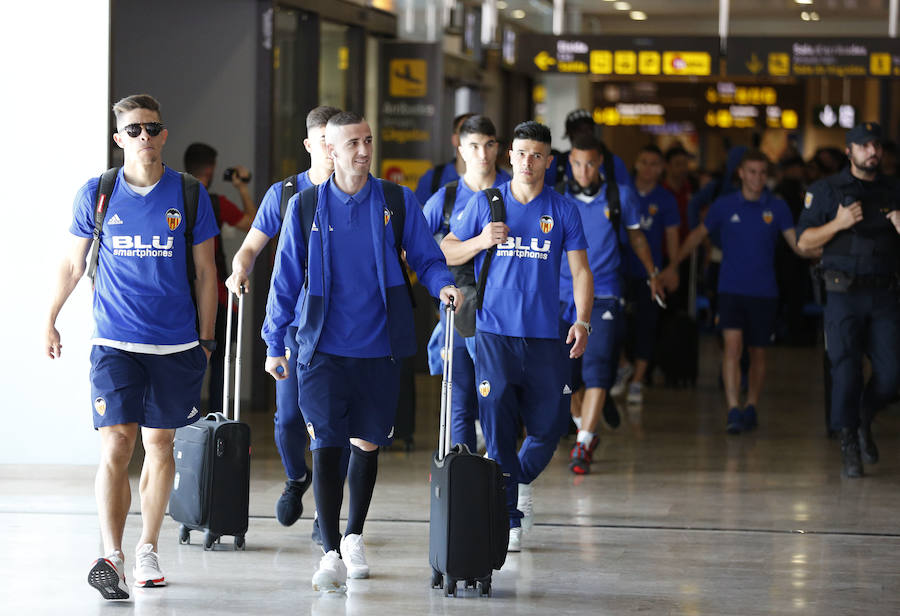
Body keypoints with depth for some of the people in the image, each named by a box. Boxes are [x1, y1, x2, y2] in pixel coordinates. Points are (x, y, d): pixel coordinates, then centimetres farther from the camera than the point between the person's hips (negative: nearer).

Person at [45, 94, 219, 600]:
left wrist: (205, 340, 7)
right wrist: (51, 321, 14)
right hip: (115, 343, -1)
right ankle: (111, 558, -17)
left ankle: (149, 551, 22)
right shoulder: (97, 194, 2)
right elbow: (73, 263, 13)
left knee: (160, 445, 9)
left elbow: (205, 272, 8)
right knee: (117, 445, -12)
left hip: (175, 345, 1)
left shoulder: (189, 195, 2)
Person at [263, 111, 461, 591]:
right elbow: (286, 278, 5)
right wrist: (274, 344, 5)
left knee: (367, 444, 11)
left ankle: (354, 537, 31)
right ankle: (331, 553, -5)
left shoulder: (397, 202, 2)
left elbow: (426, 258, 5)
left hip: (378, 348, 1)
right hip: (323, 348, -1)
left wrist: (442, 284, -18)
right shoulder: (306, 206, 1)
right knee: (326, 446, -8)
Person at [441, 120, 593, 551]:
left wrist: (582, 321, -6)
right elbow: (444, 254, 9)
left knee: (549, 425, 1)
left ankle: (521, 480, 32)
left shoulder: (563, 210, 6)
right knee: (498, 424, -6)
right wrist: (481, 241, -9)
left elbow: (580, 270, 7)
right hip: (494, 331, -1)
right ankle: (508, 518, 0)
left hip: (544, 336, 1)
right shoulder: (484, 204, 5)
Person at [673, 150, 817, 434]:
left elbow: (797, 244, 0)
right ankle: (733, 411, -21)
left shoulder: (777, 207, 1)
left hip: (764, 292, 2)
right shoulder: (724, 206, 1)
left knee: (757, 352, 9)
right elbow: (698, 235, 13)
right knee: (733, 345, -17)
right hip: (731, 290, -1)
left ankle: (751, 408, 26)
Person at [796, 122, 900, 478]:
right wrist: (838, 224, -14)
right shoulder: (827, 191, 4)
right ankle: (849, 448, 4)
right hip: (844, 292, -2)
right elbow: (804, 241, 1)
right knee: (846, 369, -5)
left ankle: (863, 423, 24)